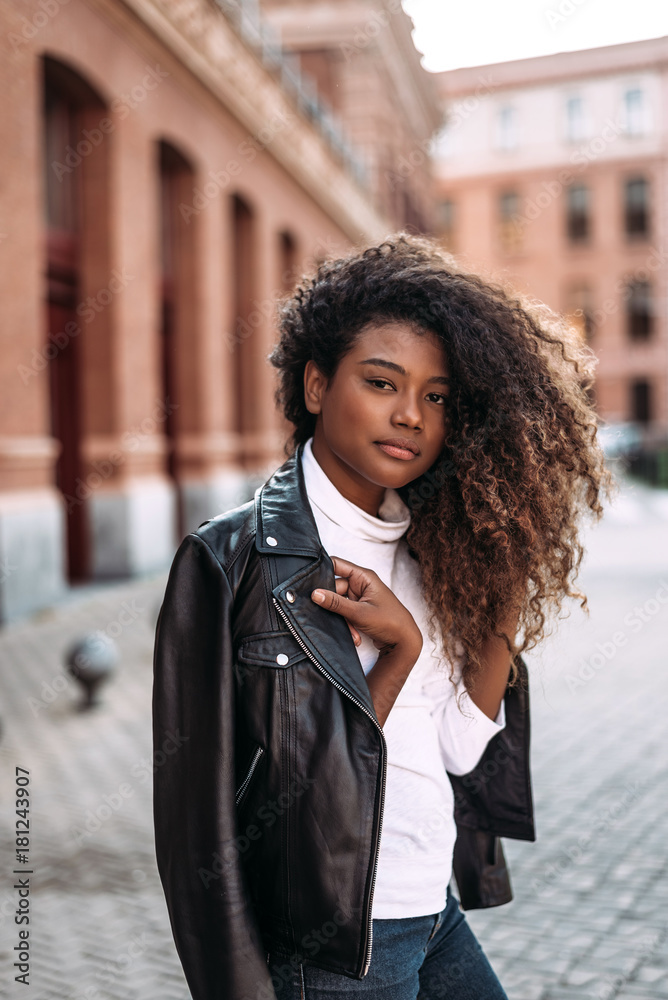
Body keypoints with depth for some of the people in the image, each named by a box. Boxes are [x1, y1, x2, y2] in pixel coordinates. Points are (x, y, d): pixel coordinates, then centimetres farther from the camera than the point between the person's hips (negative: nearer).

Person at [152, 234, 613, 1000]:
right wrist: (402, 650, -20)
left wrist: (507, 604, -8)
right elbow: (300, 780, -16)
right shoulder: (236, 558, -16)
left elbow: (461, 749, 0)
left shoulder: (421, 546, 4)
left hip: (438, 913, 6)